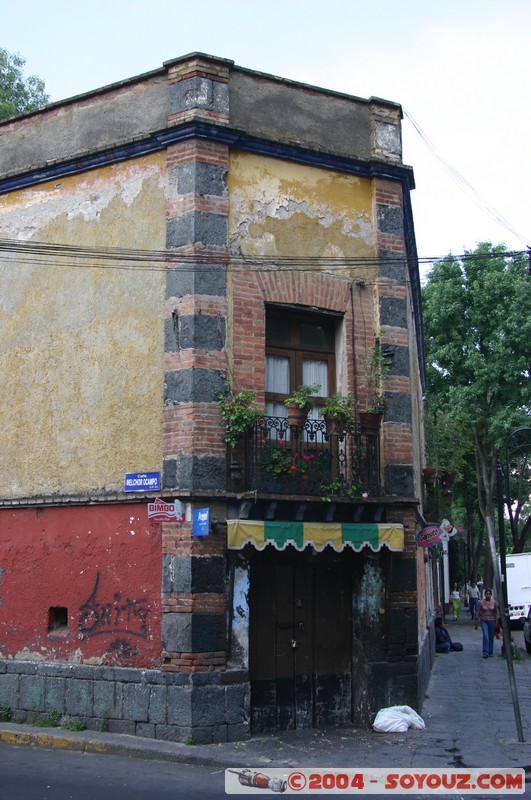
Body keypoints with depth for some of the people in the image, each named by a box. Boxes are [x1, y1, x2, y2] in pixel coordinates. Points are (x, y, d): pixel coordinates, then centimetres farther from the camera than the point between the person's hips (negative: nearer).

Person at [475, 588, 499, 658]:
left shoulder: (494, 602, 0)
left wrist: (497, 623, -1)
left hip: (492, 621, 1)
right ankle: (485, 652, -14)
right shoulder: (481, 602, -3)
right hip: (484, 621, -1)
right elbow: (478, 613, 2)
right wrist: (476, 624, 2)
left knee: (491, 637, 7)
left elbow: (497, 613, 4)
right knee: (485, 636, -16)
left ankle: (491, 653, 19)